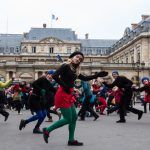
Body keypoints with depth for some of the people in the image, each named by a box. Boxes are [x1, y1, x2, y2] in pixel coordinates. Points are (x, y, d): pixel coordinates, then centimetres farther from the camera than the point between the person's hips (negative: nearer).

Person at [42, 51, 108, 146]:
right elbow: (55, 76, -22)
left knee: (74, 117, 10)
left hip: (69, 95, 9)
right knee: (68, 119, -6)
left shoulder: (75, 70, 14)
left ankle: (71, 140, 17)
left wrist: (98, 75, 15)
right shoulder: (65, 66, -10)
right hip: (63, 94, -9)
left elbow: (85, 78, 20)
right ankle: (47, 130, 5)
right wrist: (64, 86, -19)